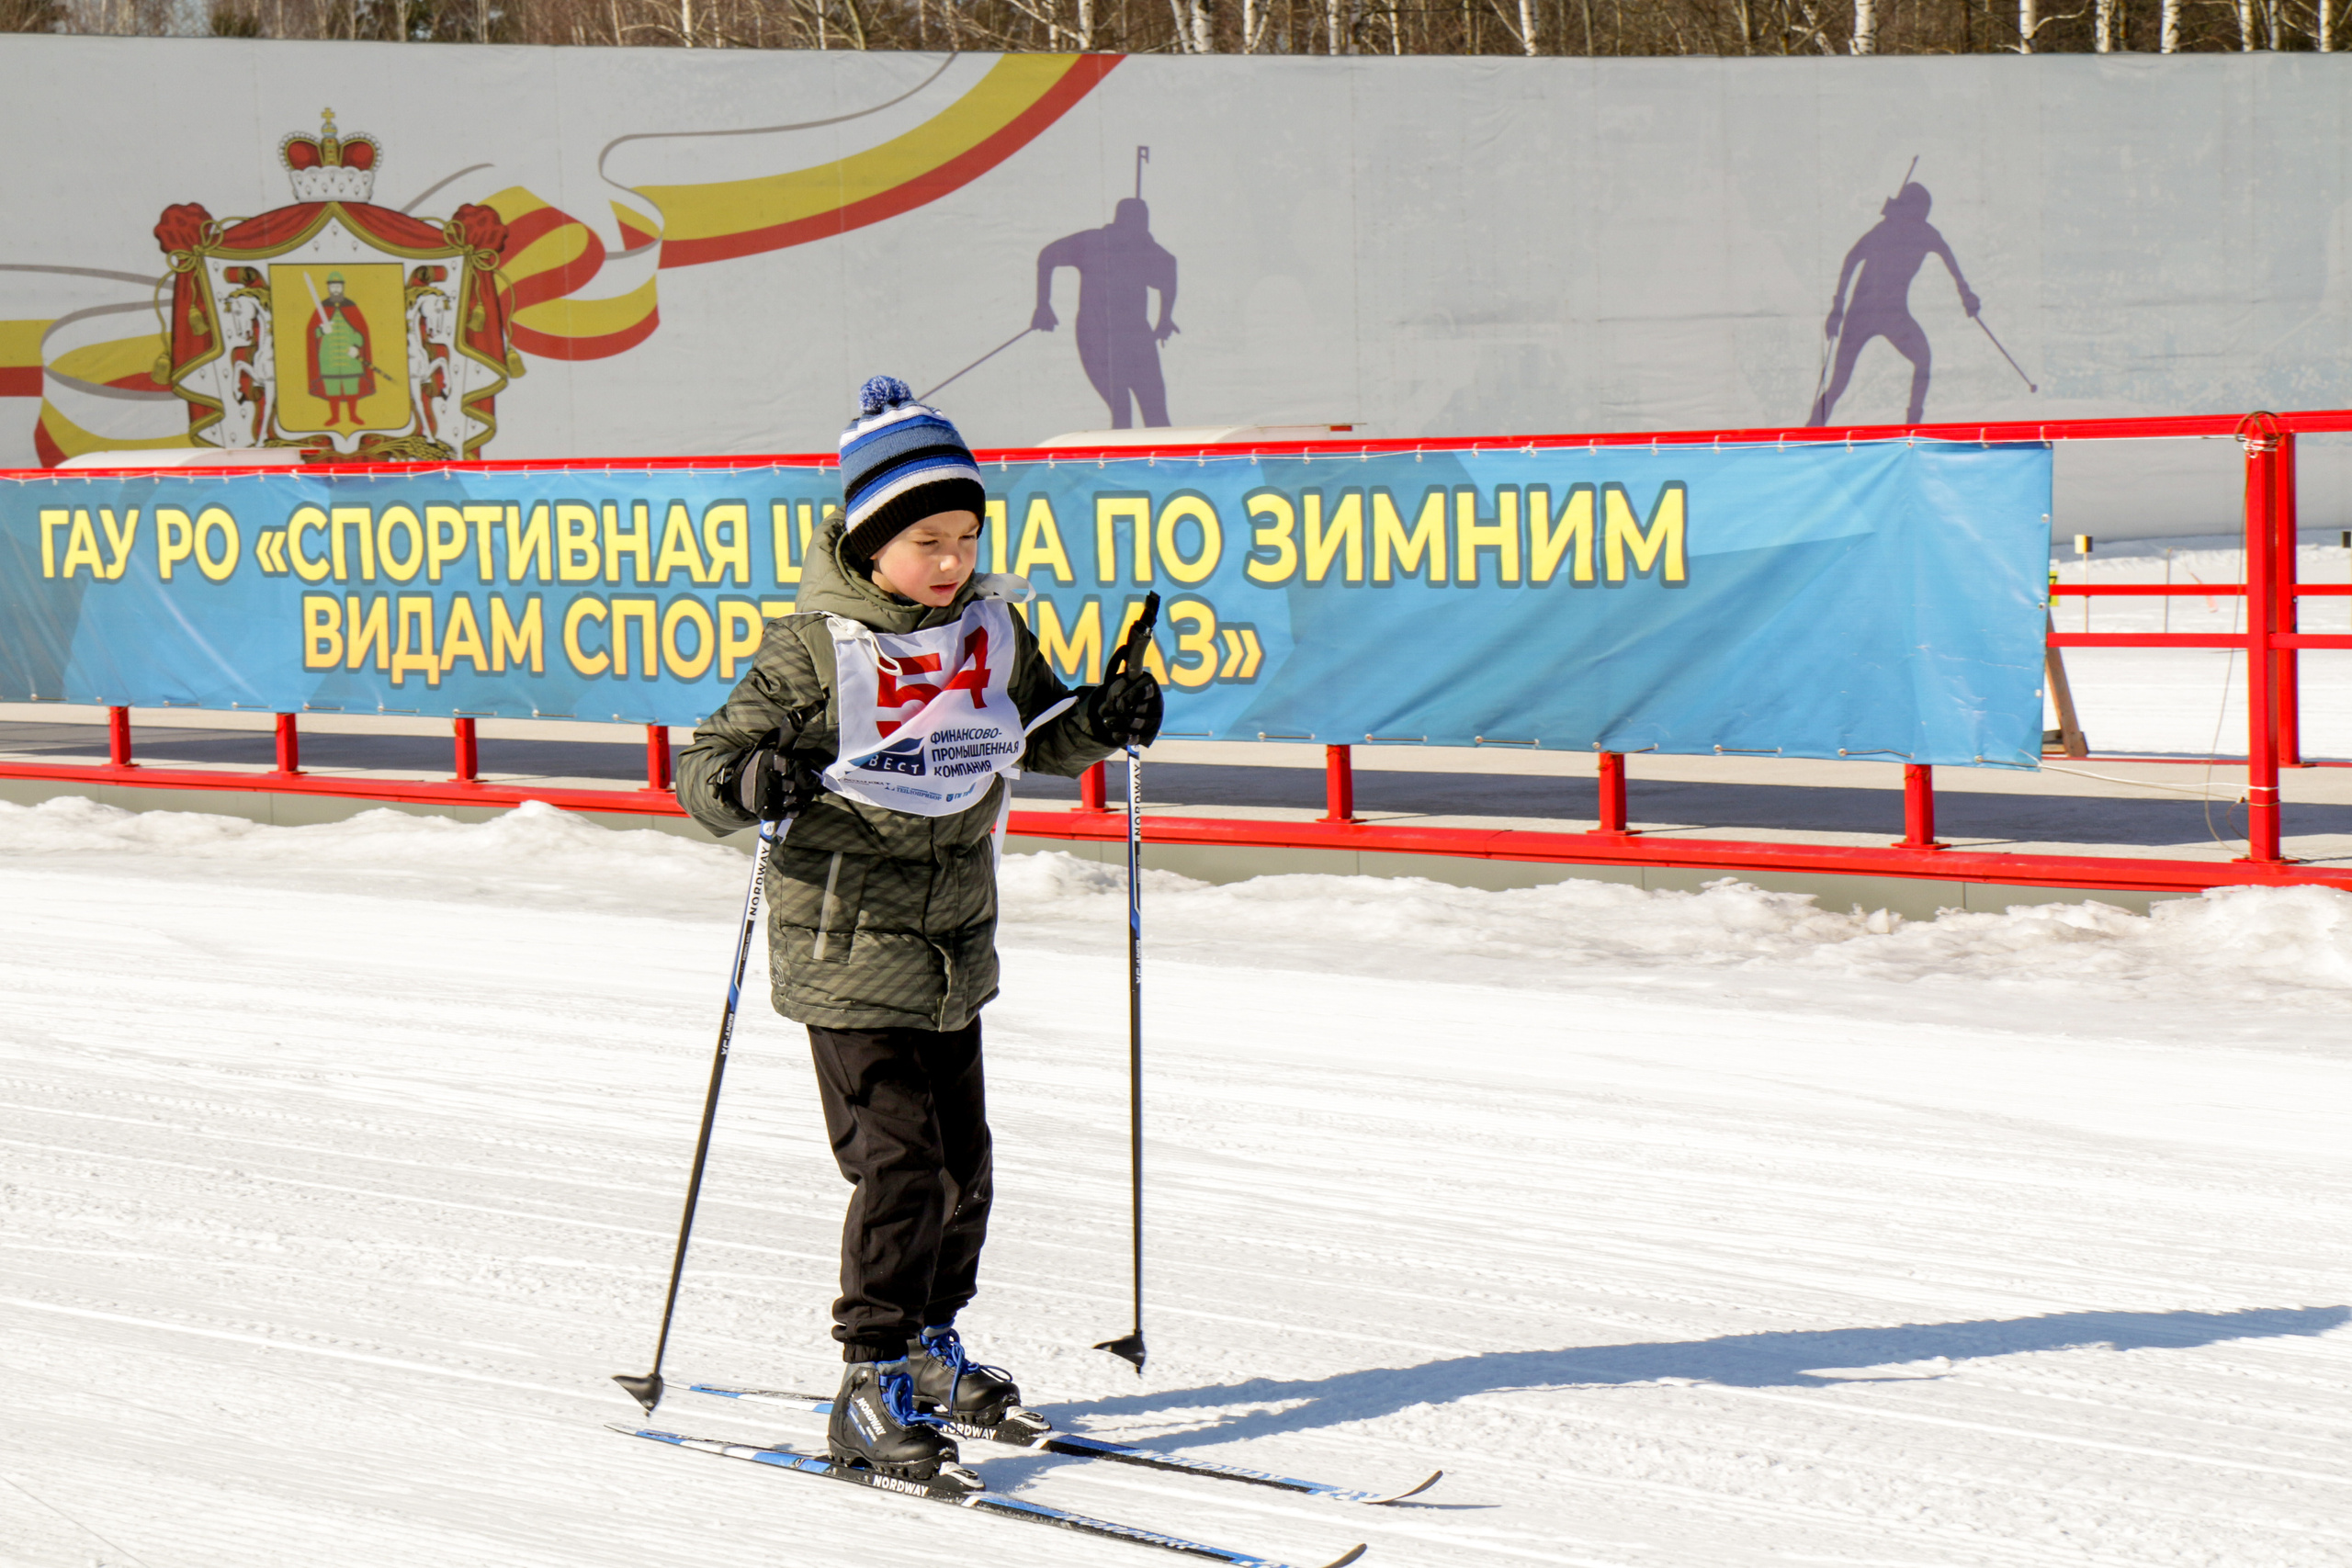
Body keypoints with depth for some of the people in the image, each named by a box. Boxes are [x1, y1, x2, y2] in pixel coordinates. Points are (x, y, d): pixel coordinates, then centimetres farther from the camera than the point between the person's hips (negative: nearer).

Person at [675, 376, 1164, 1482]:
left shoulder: (989, 627, 4)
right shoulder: (813, 650, -13)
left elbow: (1040, 735, 20)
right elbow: (704, 766, -12)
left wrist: (1103, 723, 0)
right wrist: (746, 783, -35)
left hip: (955, 948, 6)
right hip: (849, 947, -6)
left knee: (962, 1163, 15)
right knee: (900, 1165, -12)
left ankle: (929, 1345, 34)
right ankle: (874, 1385, -3)